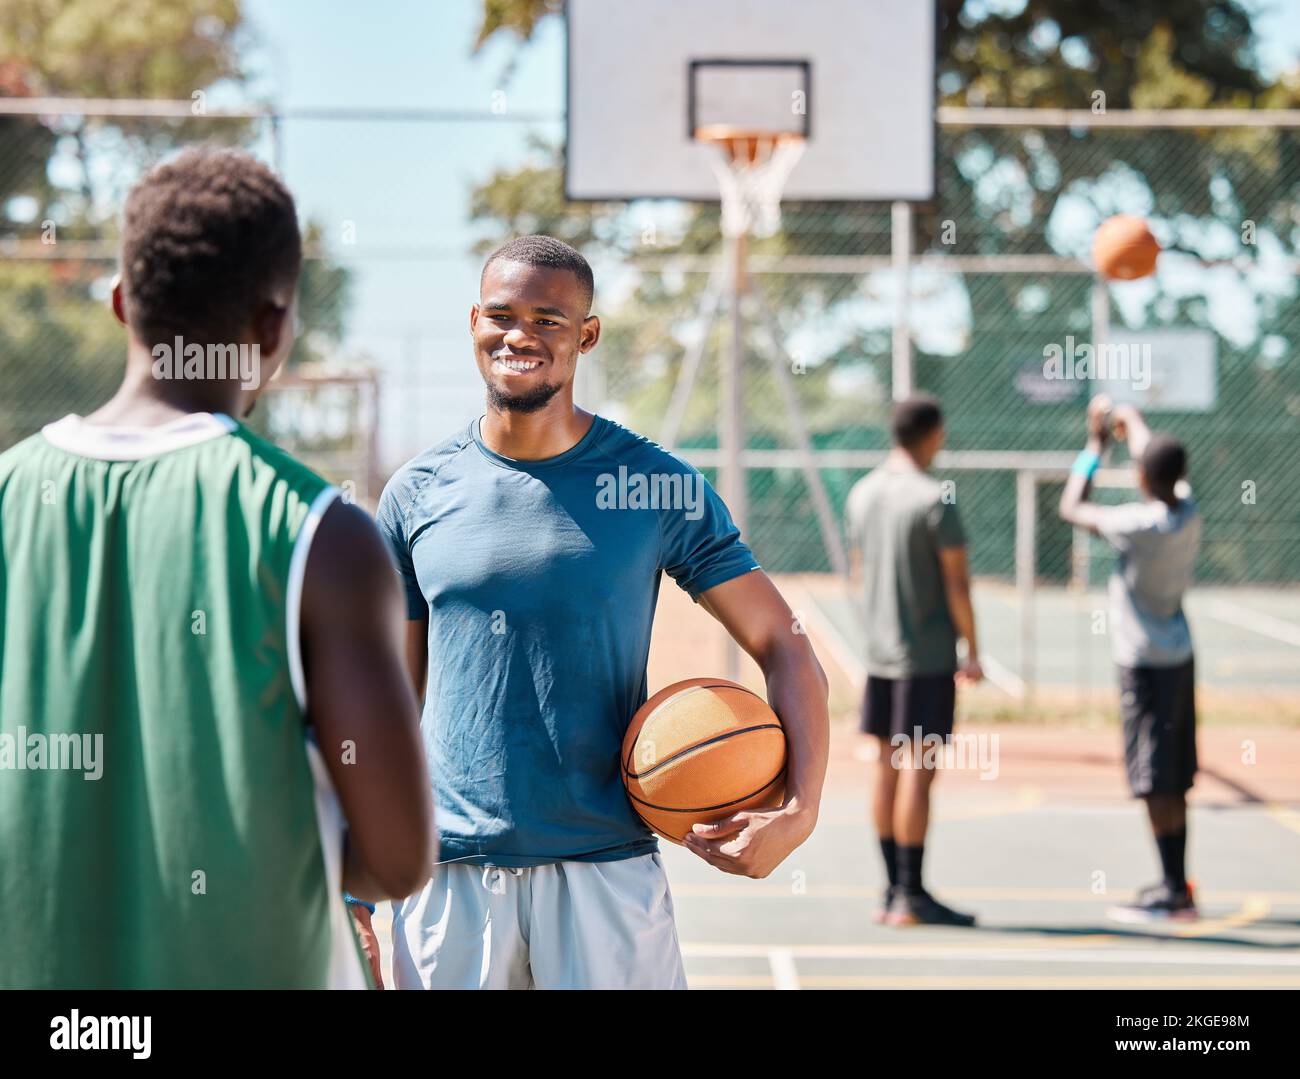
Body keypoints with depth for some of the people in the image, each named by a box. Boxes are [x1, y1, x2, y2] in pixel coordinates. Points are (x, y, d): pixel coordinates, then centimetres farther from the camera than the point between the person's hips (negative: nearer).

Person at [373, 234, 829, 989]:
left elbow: (784, 647, 0)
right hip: (448, 871, 2)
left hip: (605, 870, -1)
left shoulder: (659, 486, 0)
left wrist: (800, 810, -15)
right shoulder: (417, 494, 5)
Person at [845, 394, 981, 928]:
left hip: (879, 649, 7)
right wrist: (973, 652, -4)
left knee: (888, 765, 10)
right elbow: (957, 583, -12)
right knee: (917, 769, -5)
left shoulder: (862, 493, 7)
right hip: (929, 654, -7)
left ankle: (893, 892, 14)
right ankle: (911, 897, -3)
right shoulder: (935, 499, -14)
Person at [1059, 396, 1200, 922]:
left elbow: (1071, 509, -5)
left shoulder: (1138, 524, -20)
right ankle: (1178, 886, 18)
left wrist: (1095, 446, 5)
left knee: (1156, 781, -4)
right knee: (1173, 781, 13)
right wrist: (1133, 422, 38)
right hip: (1178, 656, 8)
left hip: (1146, 664, -8)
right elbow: (1165, 468, 22)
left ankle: (1172, 890, -3)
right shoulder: (1187, 510, 1)